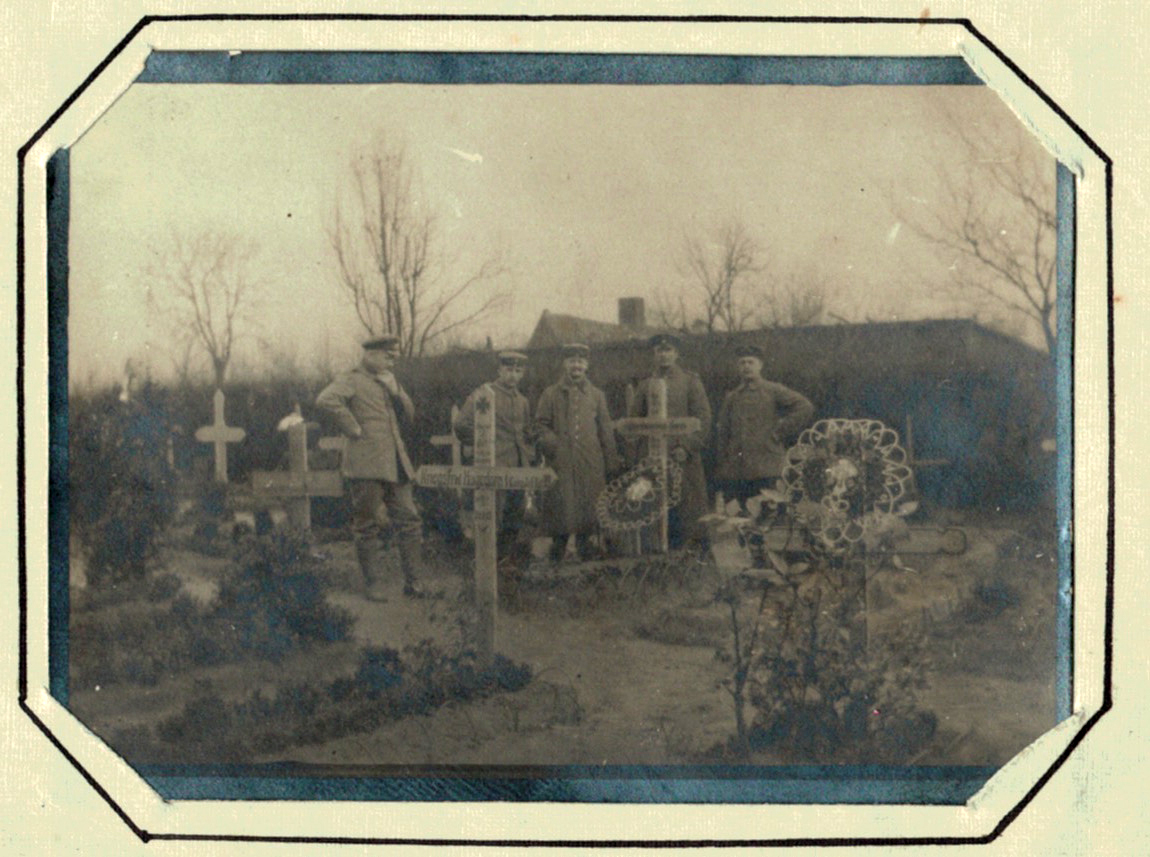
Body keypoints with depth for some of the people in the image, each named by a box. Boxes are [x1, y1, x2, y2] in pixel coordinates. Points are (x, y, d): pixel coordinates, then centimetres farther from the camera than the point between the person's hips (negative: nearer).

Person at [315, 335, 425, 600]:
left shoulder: (388, 382, 22)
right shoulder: (351, 381, -2)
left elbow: (409, 414, 20)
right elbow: (326, 401, -20)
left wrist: (395, 391, 2)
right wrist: (353, 429, -17)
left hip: (396, 464, 7)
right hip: (366, 465, -7)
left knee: (409, 521, 4)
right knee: (370, 526, -2)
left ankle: (412, 582, 10)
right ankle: (374, 585, 5)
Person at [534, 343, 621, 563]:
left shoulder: (596, 395, 13)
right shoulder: (551, 394, 8)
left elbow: (606, 430, 13)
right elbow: (541, 425, 6)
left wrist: (612, 463, 8)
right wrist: (554, 444, -11)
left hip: (590, 463, 2)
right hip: (561, 463, -2)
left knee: (589, 504, 1)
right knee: (561, 505, -3)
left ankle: (584, 545, 13)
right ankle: (558, 547, 8)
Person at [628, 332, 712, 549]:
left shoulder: (690, 381, 6)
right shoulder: (645, 385, 16)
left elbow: (703, 417, 0)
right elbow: (633, 419, 19)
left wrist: (686, 447, -10)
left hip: (683, 460, -2)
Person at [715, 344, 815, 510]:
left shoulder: (773, 391, 5)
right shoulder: (731, 398, 17)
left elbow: (805, 407, -2)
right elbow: (723, 433, 16)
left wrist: (781, 431, -5)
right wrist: (720, 467, 7)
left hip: (765, 469, -3)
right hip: (734, 470, 4)